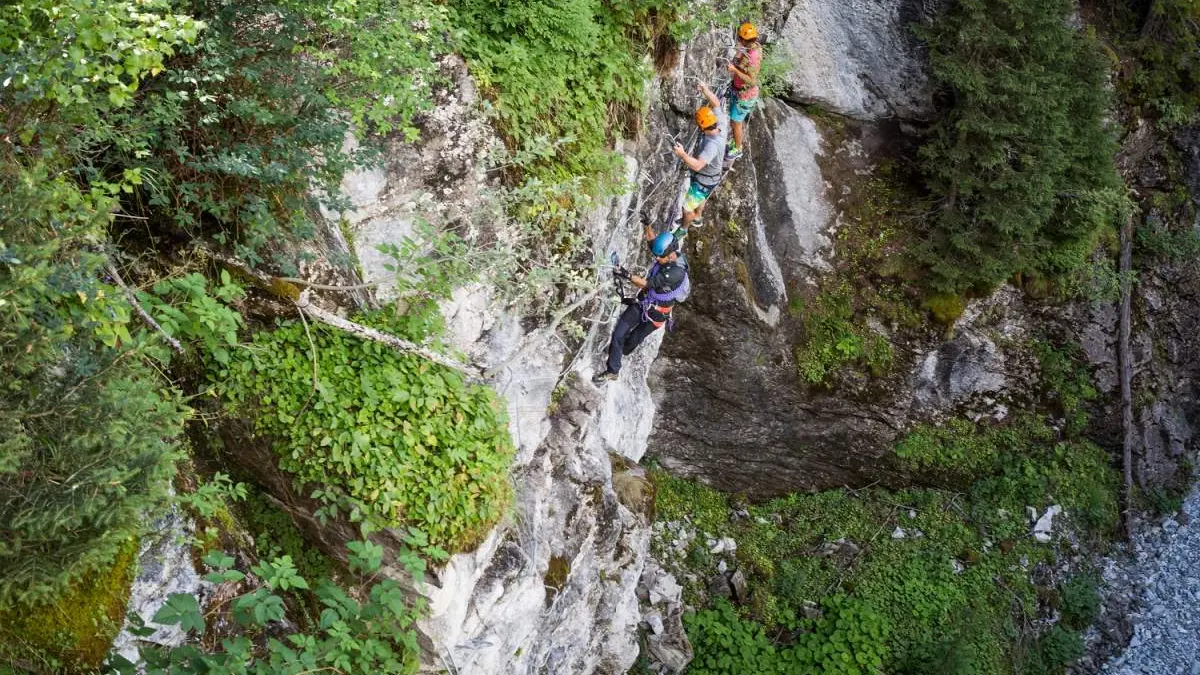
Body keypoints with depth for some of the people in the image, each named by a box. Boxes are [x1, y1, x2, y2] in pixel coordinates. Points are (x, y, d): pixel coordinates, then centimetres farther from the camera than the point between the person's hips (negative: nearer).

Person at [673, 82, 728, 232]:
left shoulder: (712, 145, -44)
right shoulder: (721, 126, -20)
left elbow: (697, 165, -54)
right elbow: (716, 103, -7)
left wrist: (682, 155, -68)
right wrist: (705, 90, -23)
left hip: (704, 182, -8)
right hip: (711, 175, 8)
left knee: (688, 208, 15)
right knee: (699, 200, 35)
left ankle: (683, 228, 41)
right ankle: (696, 219, 60)